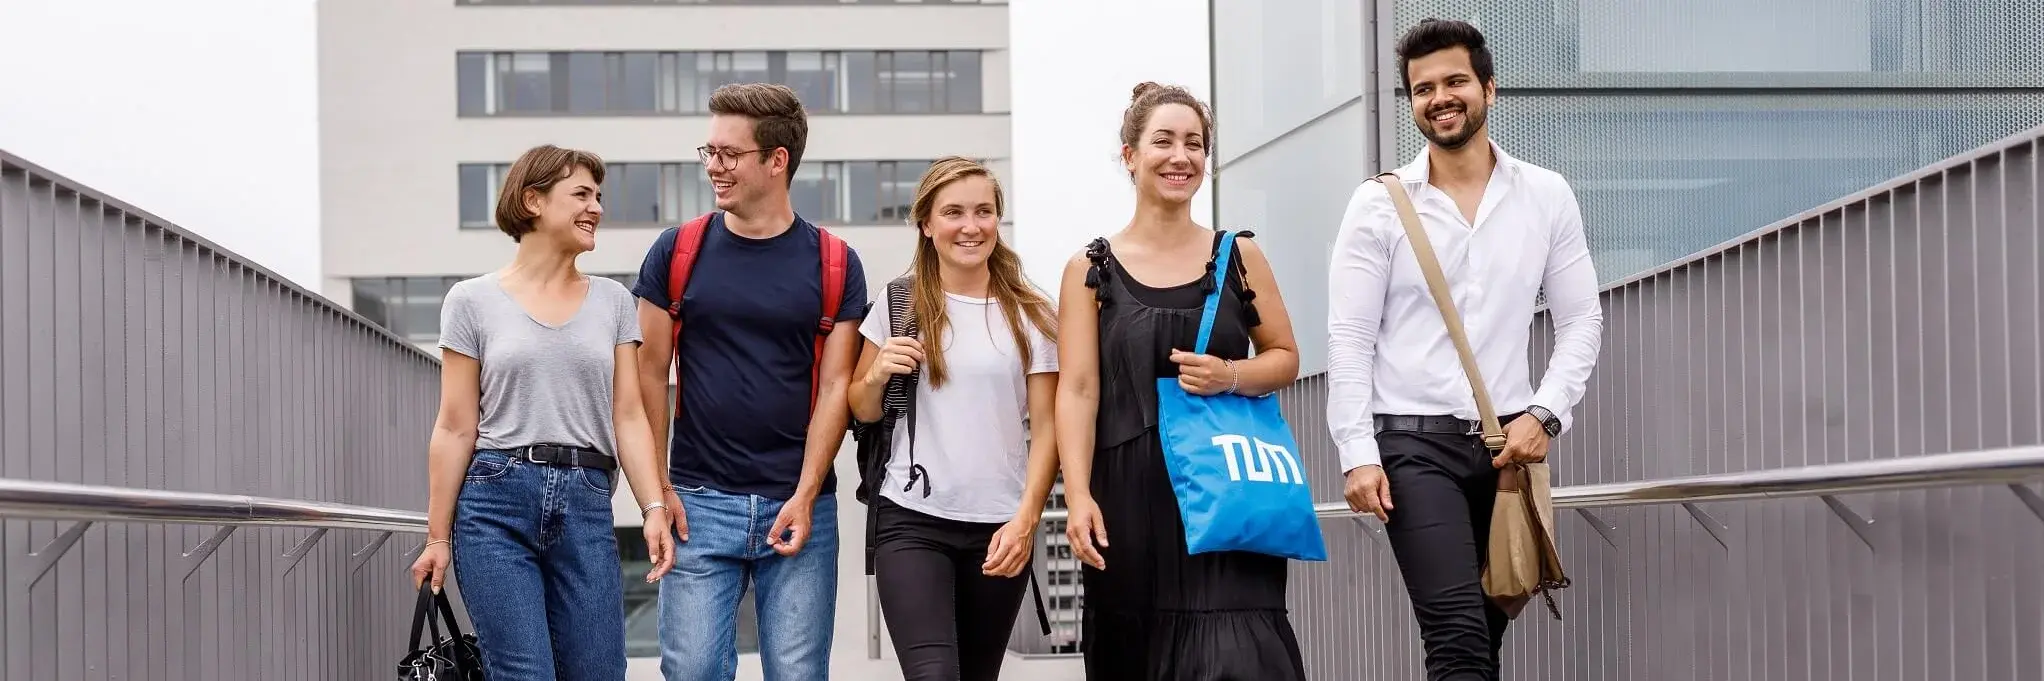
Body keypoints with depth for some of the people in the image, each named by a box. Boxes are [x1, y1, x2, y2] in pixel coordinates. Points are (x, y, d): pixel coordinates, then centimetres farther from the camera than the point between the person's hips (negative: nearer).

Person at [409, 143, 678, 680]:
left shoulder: (612, 301, 13)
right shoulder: (473, 302, 5)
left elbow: (628, 417, 8)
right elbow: (455, 428, 3)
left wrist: (654, 508, -4)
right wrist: (438, 537, 2)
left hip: (586, 507, 3)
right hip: (497, 501, -3)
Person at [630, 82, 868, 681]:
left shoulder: (834, 263, 3)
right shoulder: (678, 251, 4)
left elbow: (834, 389, 1)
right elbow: (650, 373, 5)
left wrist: (805, 496, -8)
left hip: (799, 506, 0)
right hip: (699, 503, 0)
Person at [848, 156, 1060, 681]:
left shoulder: (1031, 317, 4)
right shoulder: (900, 305, 5)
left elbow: (1045, 428, 2)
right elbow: (862, 412, 13)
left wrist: (1025, 519, -9)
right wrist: (877, 376, -9)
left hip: (1000, 527, 1)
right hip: (912, 522, -1)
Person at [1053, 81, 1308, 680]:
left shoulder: (1238, 256, 8)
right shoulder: (1092, 269, 4)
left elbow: (1285, 358, 13)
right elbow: (1078, 390, -2)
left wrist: (1231, 376, -9)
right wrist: (1078, 495, -14)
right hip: (1132, 496, 0)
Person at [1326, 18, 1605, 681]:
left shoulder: (1547, 197, 6)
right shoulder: (1379, 205, 0)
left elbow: (1581, 319, 9)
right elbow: (1349, 339, -2)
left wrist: (1543, 414, -5)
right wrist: (1358, 454, -10)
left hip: (1509, 443, 3)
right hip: (1414, 442, -3)